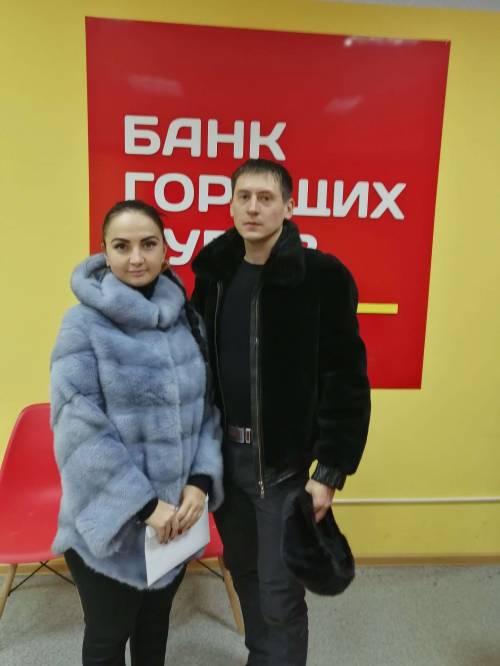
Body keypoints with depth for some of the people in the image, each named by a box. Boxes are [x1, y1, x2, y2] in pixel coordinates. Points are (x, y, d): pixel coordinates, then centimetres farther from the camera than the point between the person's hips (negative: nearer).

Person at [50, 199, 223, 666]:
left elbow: (208, 404, 3)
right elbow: (78, 425, -17)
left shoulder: (186, 317, 1)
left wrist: (202, 480, -9)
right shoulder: (83, 323, -13)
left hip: (177, 514, 4)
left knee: (156, 623, 24)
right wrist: (143, 503, -18)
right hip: (112, 520, -3)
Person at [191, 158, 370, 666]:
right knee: (243, 571, 22)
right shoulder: (214, 272, 3)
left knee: (280, 592, 7)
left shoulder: (321, 276, -13)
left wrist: (330, 471, -13)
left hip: (285, 461, -5)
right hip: (223, 453, 5)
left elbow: (346, 382, -13)